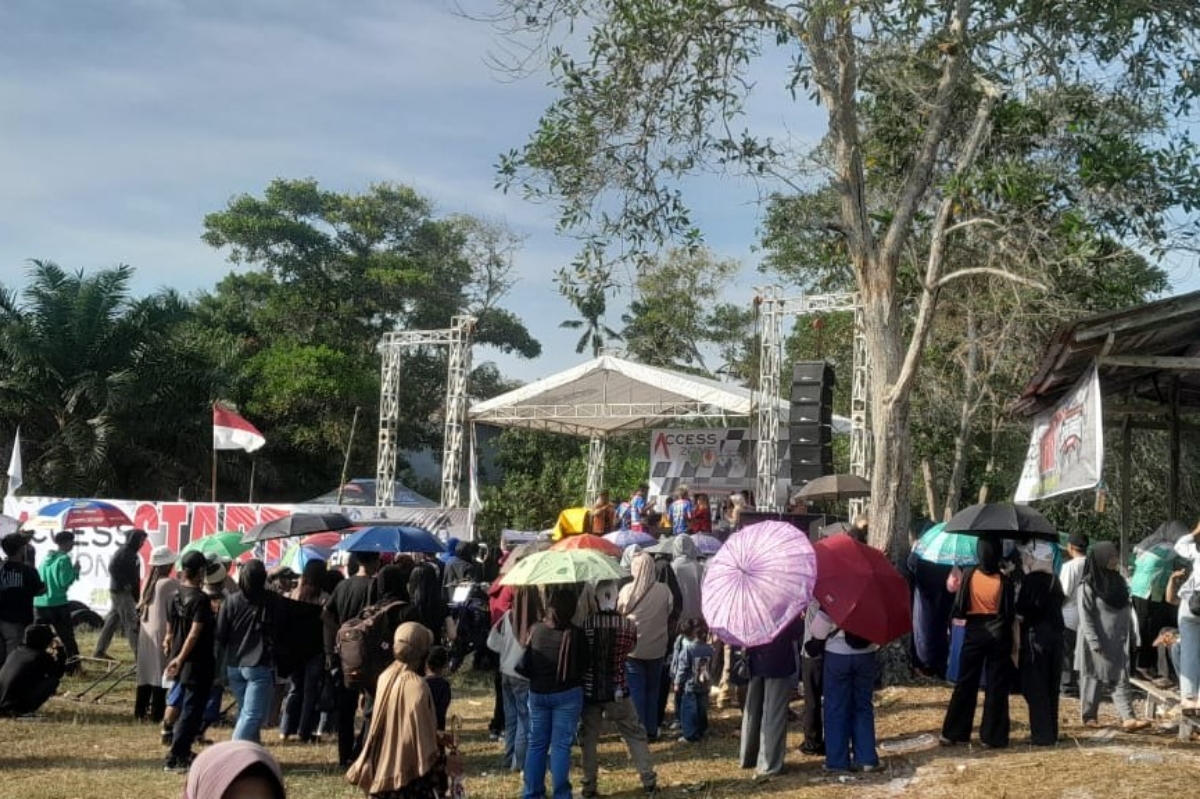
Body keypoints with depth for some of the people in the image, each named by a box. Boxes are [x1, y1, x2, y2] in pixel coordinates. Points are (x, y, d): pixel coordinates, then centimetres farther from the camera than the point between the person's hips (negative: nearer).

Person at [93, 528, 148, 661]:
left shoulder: (130, 552, 15)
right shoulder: (124, 551, -14)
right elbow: (112, 567, -26)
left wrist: (137, 593, 12)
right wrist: (124, 584, -21)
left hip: (127, 592, 9)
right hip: (121, 592, -9)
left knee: (112, 622, 12)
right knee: (131, 622, -8)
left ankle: (99, 651, 18)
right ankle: (139, 654, -7)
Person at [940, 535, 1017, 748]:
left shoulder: (969, 576, -6)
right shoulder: (1004, 581, -9)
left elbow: (959, 609, -4)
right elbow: (1011, 616, -5)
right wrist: (1015, 644, 2)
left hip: (974, 634, 1)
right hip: (998, 635, -1)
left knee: (965, 684, 9)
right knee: (996, 687, 6)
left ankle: (952, 733, 10)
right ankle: (993, 736, 9)